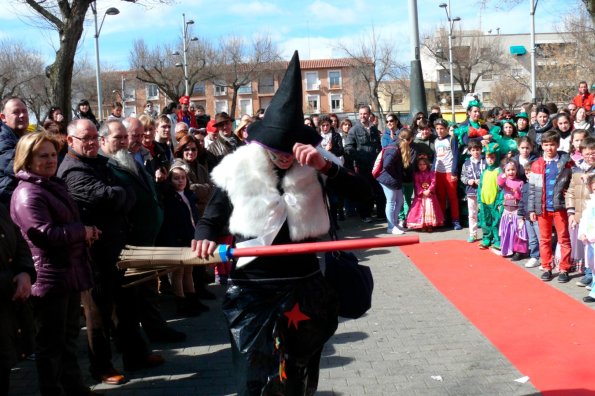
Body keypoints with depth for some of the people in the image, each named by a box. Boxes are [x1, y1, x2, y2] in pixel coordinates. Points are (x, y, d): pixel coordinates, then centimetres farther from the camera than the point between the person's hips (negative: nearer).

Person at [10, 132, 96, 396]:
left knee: (69, 337, 19)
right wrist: (83, 231, -12)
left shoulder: (55, 186, 15)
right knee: (51, 342, 2)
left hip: (70, 272, 10)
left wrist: (85, 234, 4)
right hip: (50, 277, -10)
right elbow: (47, 234, -25)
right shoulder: (27, 194, -16)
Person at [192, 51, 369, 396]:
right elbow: (211, 221, 3)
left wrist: (325, 166, -27)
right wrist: (205, 239, -20)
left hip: (305, 287, 2)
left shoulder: (312, 167, -3)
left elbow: (362, 190, -13)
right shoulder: (238, 171, -6)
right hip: (254, 290, -2)